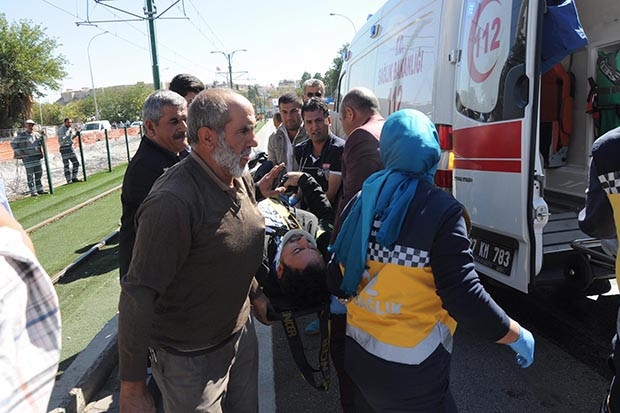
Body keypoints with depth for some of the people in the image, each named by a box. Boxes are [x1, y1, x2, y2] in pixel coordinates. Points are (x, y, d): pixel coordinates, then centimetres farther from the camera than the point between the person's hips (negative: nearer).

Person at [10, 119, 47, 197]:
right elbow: (13, 144, -2)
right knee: (30, 174, -4)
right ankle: (33, 191, -1)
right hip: (27, 157, -6)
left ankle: (40, 189, 19)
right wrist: (20, 152, -9)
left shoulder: (36, 134, 9)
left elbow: (41, 142, 24)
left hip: (37, 156, 6)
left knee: (39, 173, 9)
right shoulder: (21, 135, -7)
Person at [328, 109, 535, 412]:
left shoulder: (361, 203, -3)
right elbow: (464, 299, -20)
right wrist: (518, 336, -3)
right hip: (411, 371, -5)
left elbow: (337, 282, 3)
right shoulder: (441, 210, -19)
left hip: (358, 353, 5)